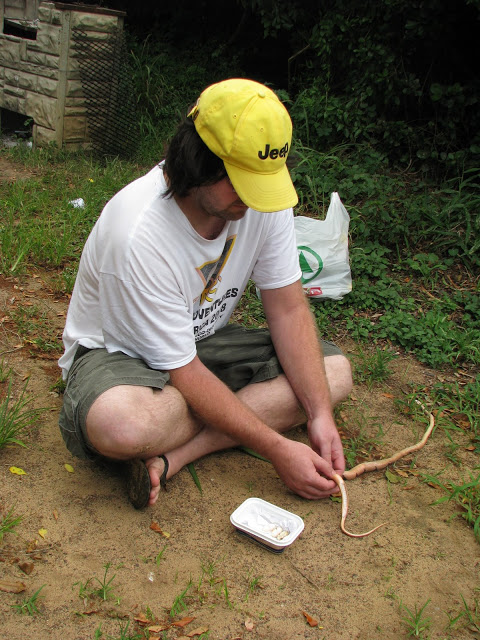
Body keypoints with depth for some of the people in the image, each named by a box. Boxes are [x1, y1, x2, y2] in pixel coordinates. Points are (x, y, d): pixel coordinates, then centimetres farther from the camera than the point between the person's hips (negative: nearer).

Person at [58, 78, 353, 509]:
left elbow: (288, 308, -7)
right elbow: (182, 372, -27)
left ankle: (171, 456, -20)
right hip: (119, 350, -7)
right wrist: (277, 449, -25)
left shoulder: (263, 196, -14)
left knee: (335, 371, -9)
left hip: (206, 341, 7)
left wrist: (320, 413, -17)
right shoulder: (138, 233, -32)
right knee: (120, 426, -42)